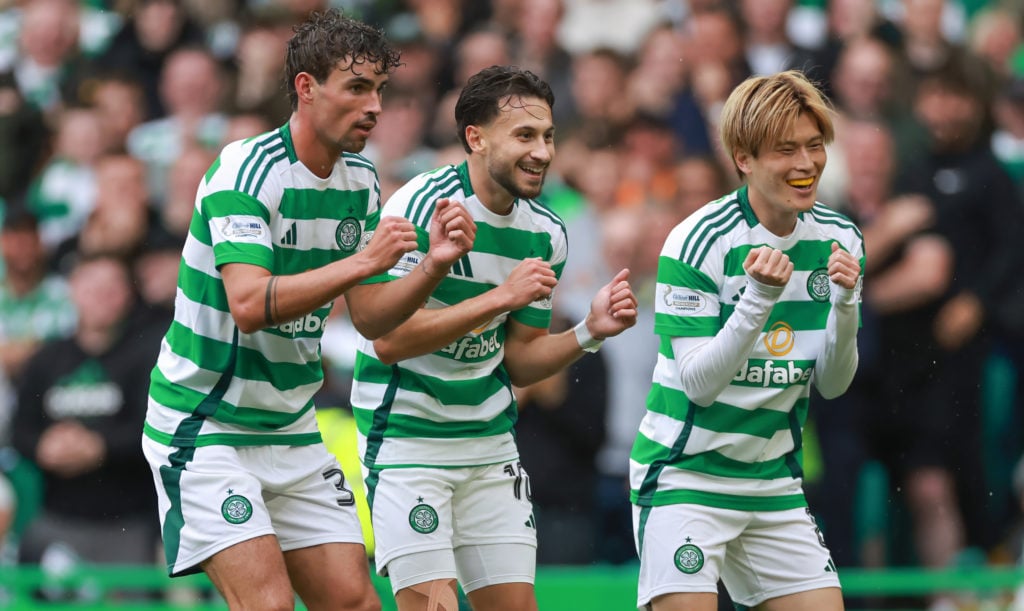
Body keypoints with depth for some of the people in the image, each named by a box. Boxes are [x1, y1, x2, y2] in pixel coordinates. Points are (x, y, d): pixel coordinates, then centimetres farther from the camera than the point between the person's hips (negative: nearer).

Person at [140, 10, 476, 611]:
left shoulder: (360, 180, 6)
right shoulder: (245, 170, -18)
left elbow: (370, 317, 7)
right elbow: (249, 304, -30)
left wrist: (434, 265, -10)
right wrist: (362, 261, -34)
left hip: (292, 427, 8)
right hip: (204, 425, -8)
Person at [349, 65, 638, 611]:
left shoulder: (546, 234, 4)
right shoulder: (420, 206, -17)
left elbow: (518, 362, 10)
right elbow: (387, 338, -24)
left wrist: (589, 331, -7)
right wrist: (500, 296, -26)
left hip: (491, 439, 7)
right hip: (408, 437, -7)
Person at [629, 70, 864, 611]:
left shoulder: (839, 239, 2)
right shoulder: (698, 241, -15)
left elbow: (832, 384, 4)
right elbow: (697, 382, -18)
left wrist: (844, 305, -14)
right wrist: (759, 299, -29)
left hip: (774, 480, 6)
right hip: (684, 478, -6)